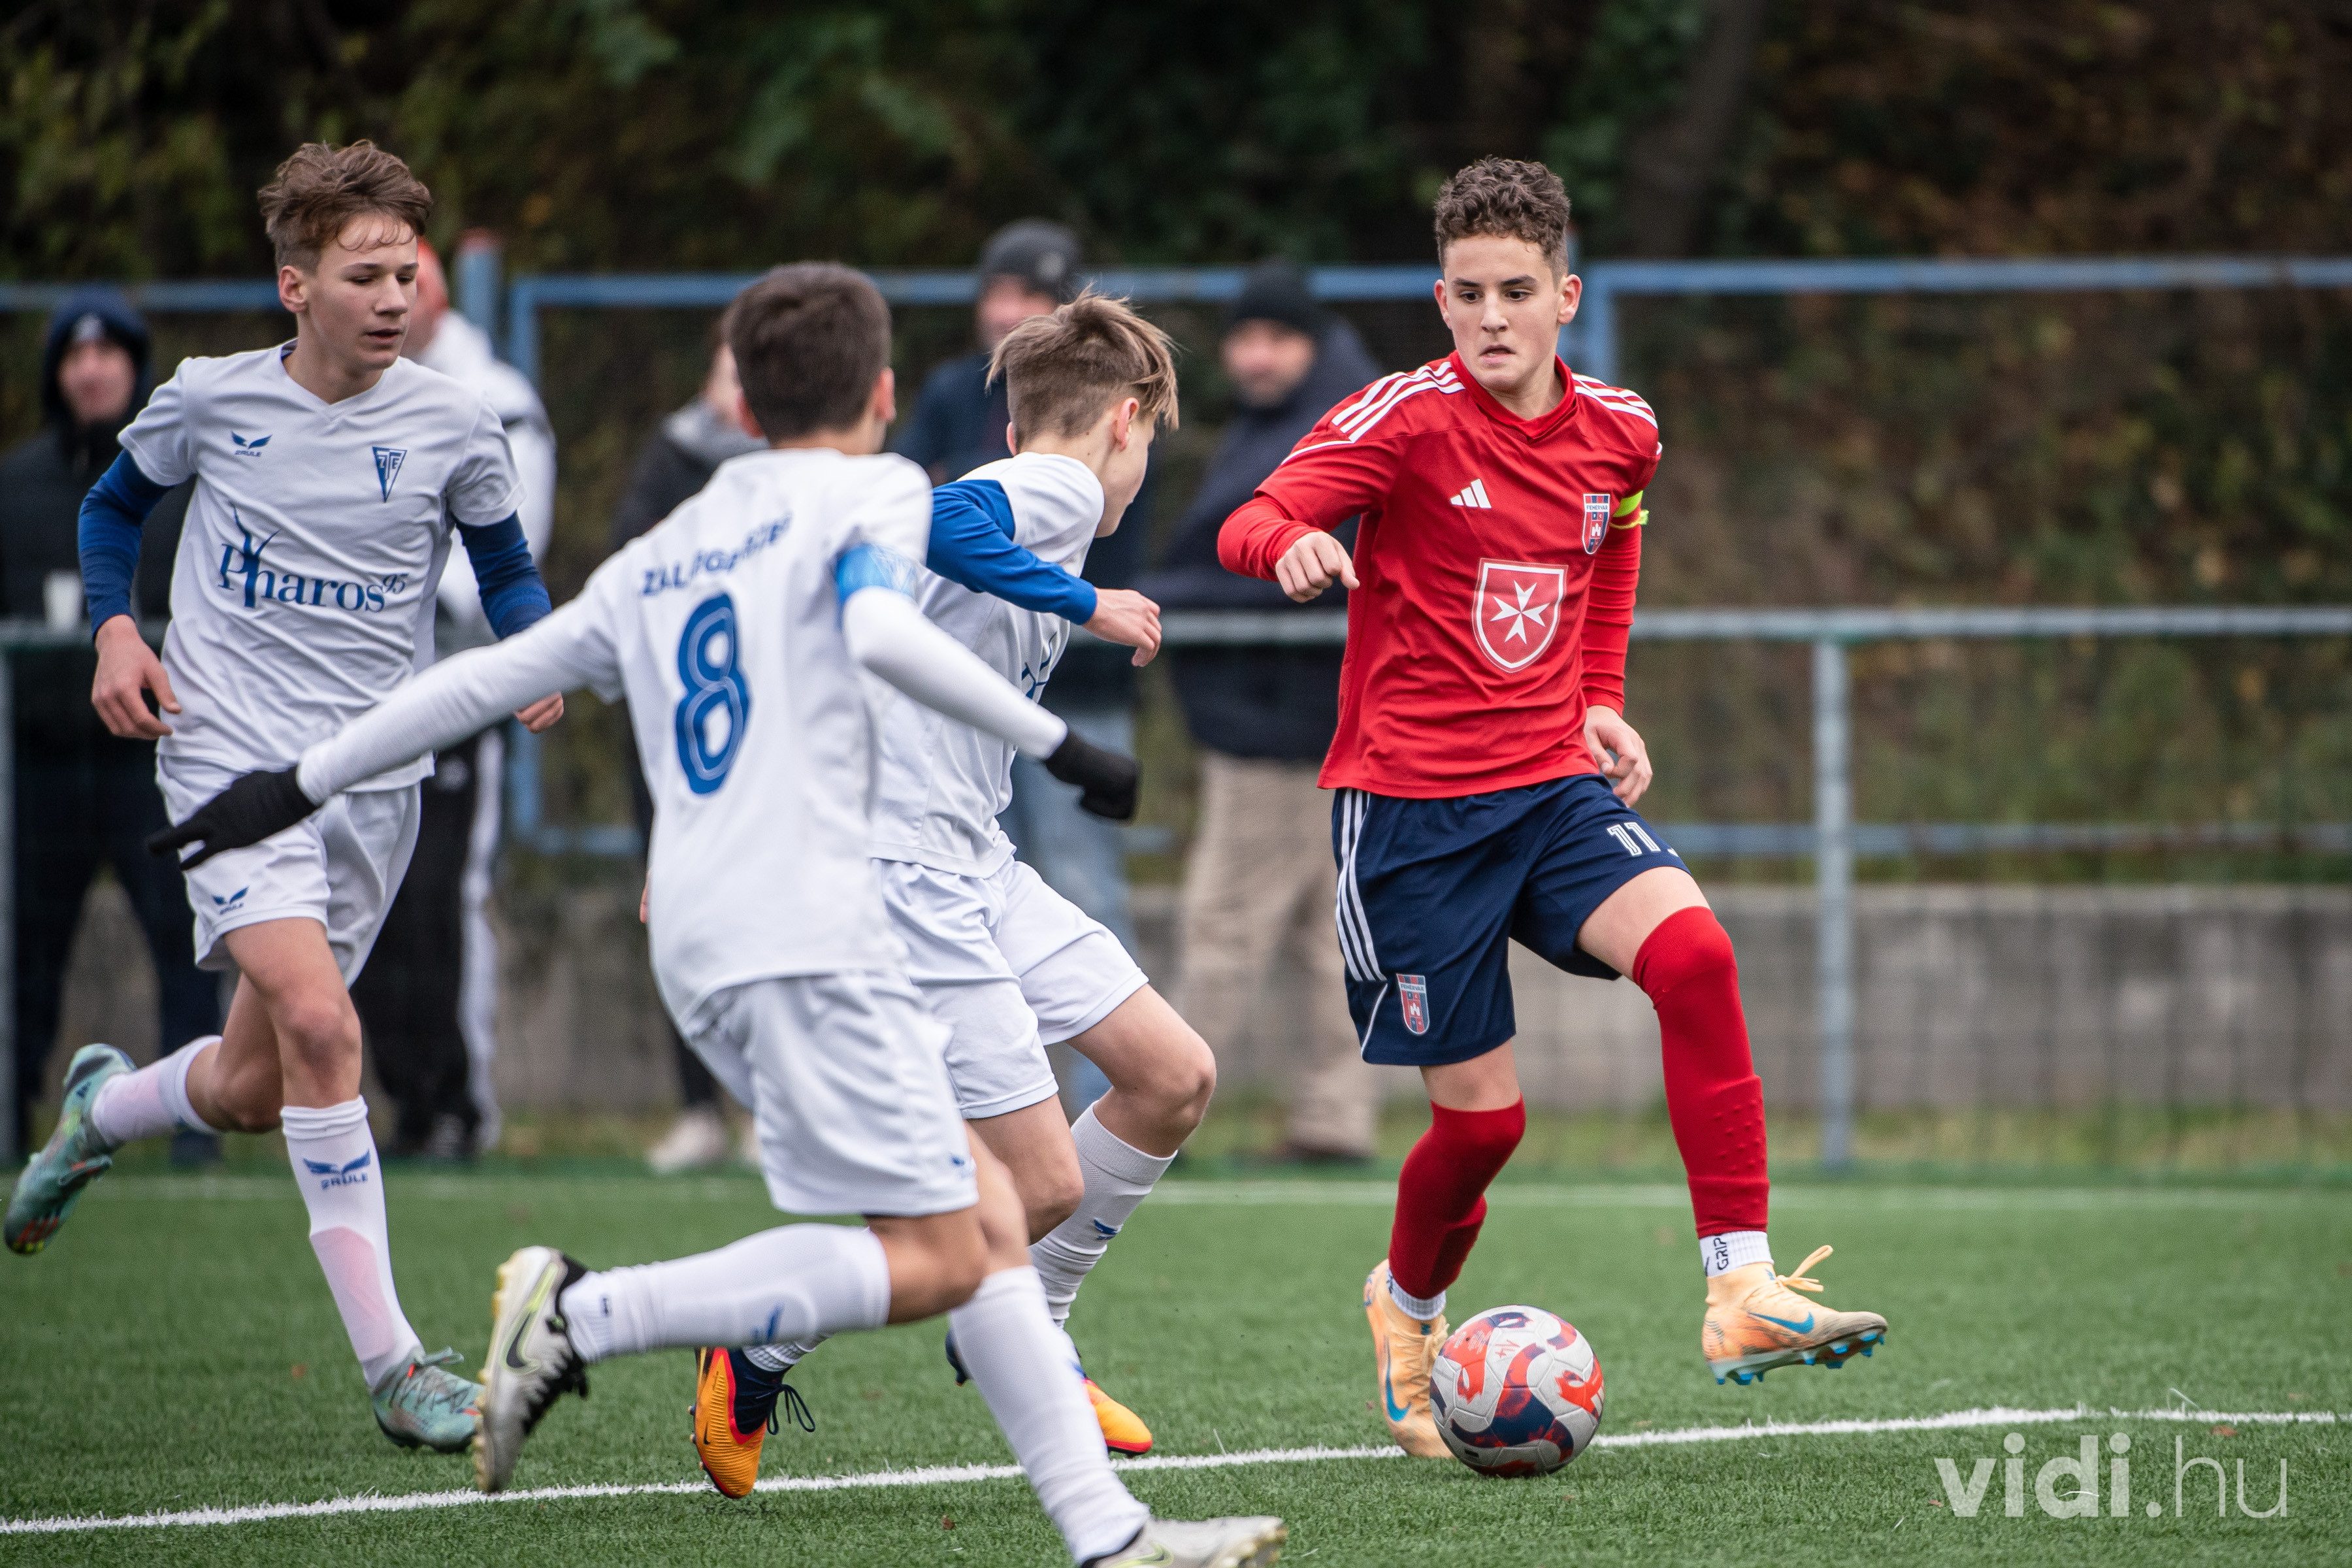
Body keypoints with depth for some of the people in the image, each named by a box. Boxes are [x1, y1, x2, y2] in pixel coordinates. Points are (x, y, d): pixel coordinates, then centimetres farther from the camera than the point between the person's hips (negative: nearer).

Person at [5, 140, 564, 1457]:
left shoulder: (452, 426, -1)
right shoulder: (210, 401, -2)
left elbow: (507, 566, 14)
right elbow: (115, 506, 16)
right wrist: (116, 628, 0)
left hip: (375, 779, 3)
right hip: (230, 756, -3)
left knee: (249, 1091, 8)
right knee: (317, 1022, -25)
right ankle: (390, 1361, -22)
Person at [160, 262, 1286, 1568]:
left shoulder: (663, 557, 24)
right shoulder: (872, 491, 5)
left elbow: (489, 674, 27)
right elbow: (882, 631, -16)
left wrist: (301, 785, 36)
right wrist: (1057, 744, -12)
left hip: (700, 956, 8)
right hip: (806, 933, -8)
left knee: (987, 1212, 9)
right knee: (931, 1259, -9)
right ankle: (586, 1314, -17)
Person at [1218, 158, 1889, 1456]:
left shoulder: (1617, 434, 6)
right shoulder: (1404, 421, -10)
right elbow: (1250, 524, -20)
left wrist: (1600, 702, 13)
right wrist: (1289, 544, -44)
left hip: (1555, 787, 4)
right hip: (1409, 801, -4)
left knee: (1691, 951, -25)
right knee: (1483, 1113, -3)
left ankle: (1742, 1297, -23)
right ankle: (1407, 1305, 31)